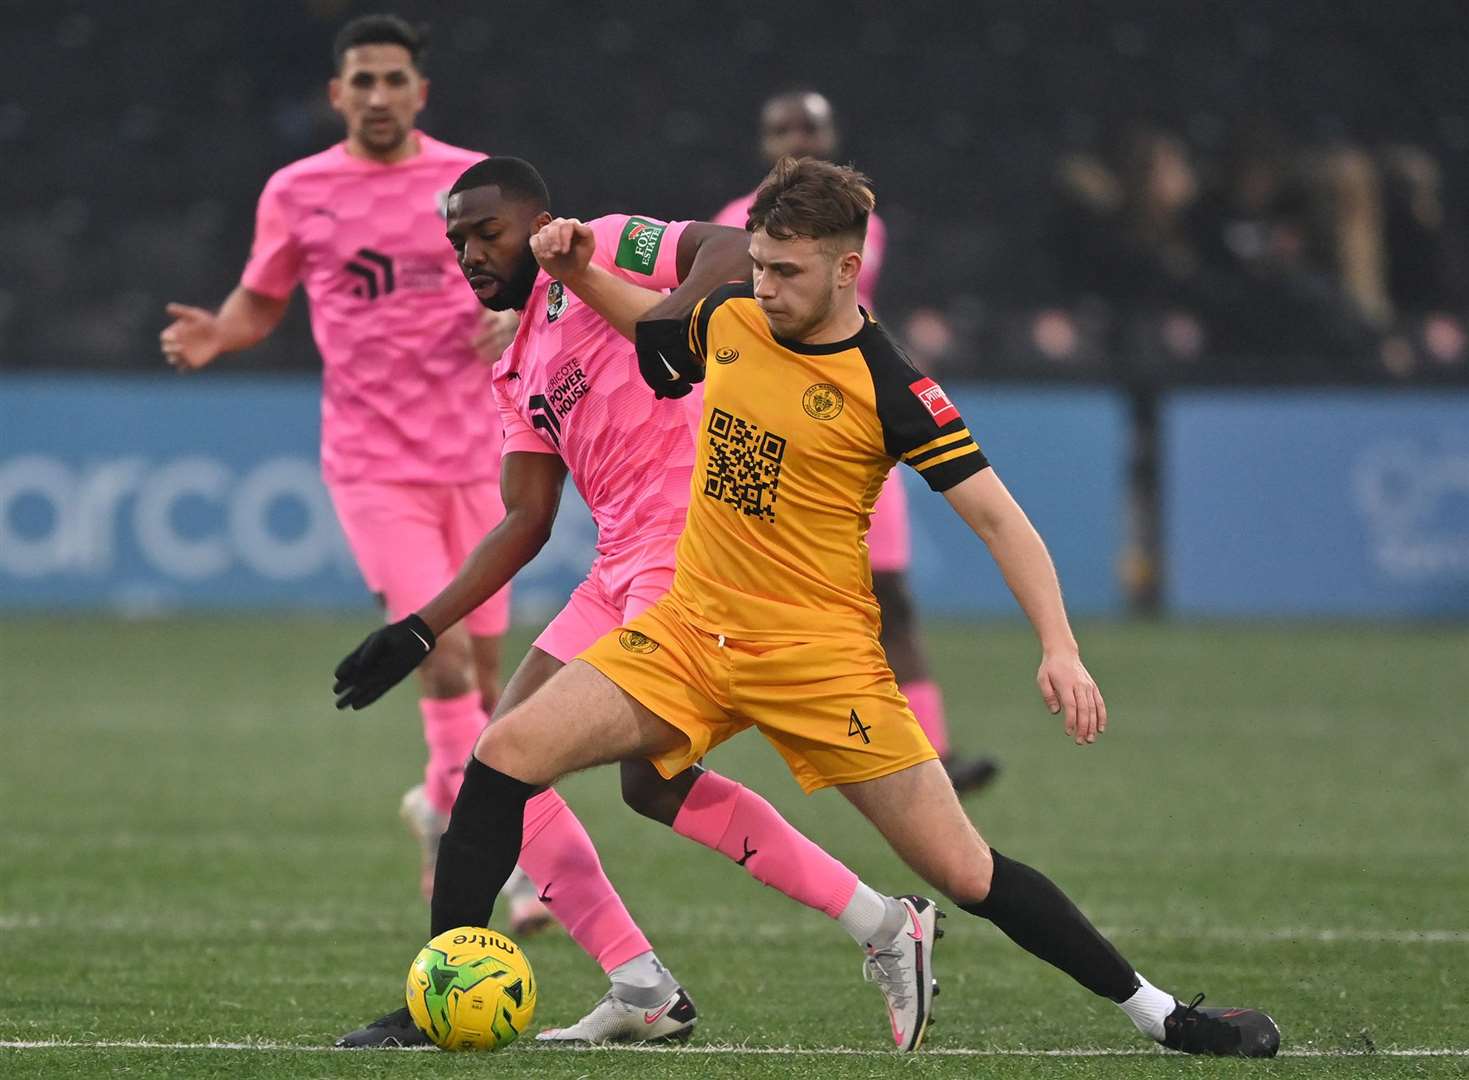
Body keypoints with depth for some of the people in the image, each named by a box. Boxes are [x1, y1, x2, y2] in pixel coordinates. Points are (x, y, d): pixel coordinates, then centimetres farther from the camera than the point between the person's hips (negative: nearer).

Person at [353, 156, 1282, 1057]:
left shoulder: (889, 387, -13)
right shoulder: (729, 320, 3)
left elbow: (995, 515, -13)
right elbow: (648, 321, 27)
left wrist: (1060, 649, -22)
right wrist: (578, 273, 8)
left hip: (821, 654, -5)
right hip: (690, 632, 5)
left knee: (962, 871, -8)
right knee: (505, 757, -12)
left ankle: (1163, 1015, 5)